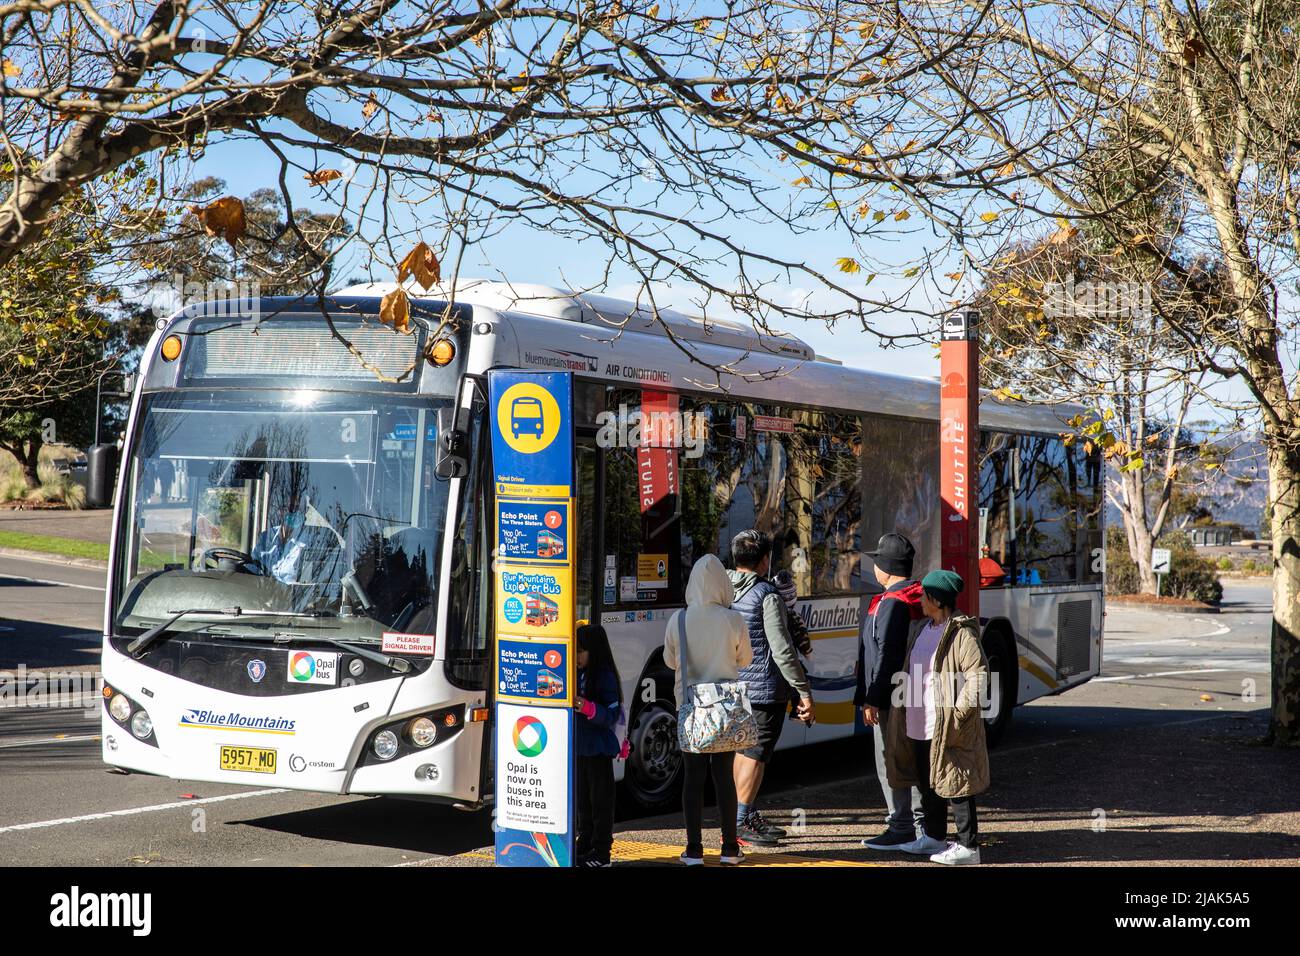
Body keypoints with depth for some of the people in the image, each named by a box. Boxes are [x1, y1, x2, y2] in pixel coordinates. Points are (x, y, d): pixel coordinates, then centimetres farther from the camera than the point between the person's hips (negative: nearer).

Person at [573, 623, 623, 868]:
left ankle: (601, 852, 3)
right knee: (583, 799, 16)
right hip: (579, 746, 8)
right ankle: (585, 846, 26)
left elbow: (612, 715, -18)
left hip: (598, 749, -8)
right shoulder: (579, 675, 8)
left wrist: (588, 708, -31)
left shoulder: (605, 677, -14)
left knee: (600, 800, -2)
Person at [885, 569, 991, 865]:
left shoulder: (961, 633, -14)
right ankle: (934, 837, 29)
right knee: (928, 785, 17)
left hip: (947, 728, -9)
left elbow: (978, 673, -19)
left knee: (955, 784, -4)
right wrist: (907, 710, 18)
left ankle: (968, 846, 3)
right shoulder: (926, 630, 14)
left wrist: (960, 712, -21)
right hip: (920, 726, 9)